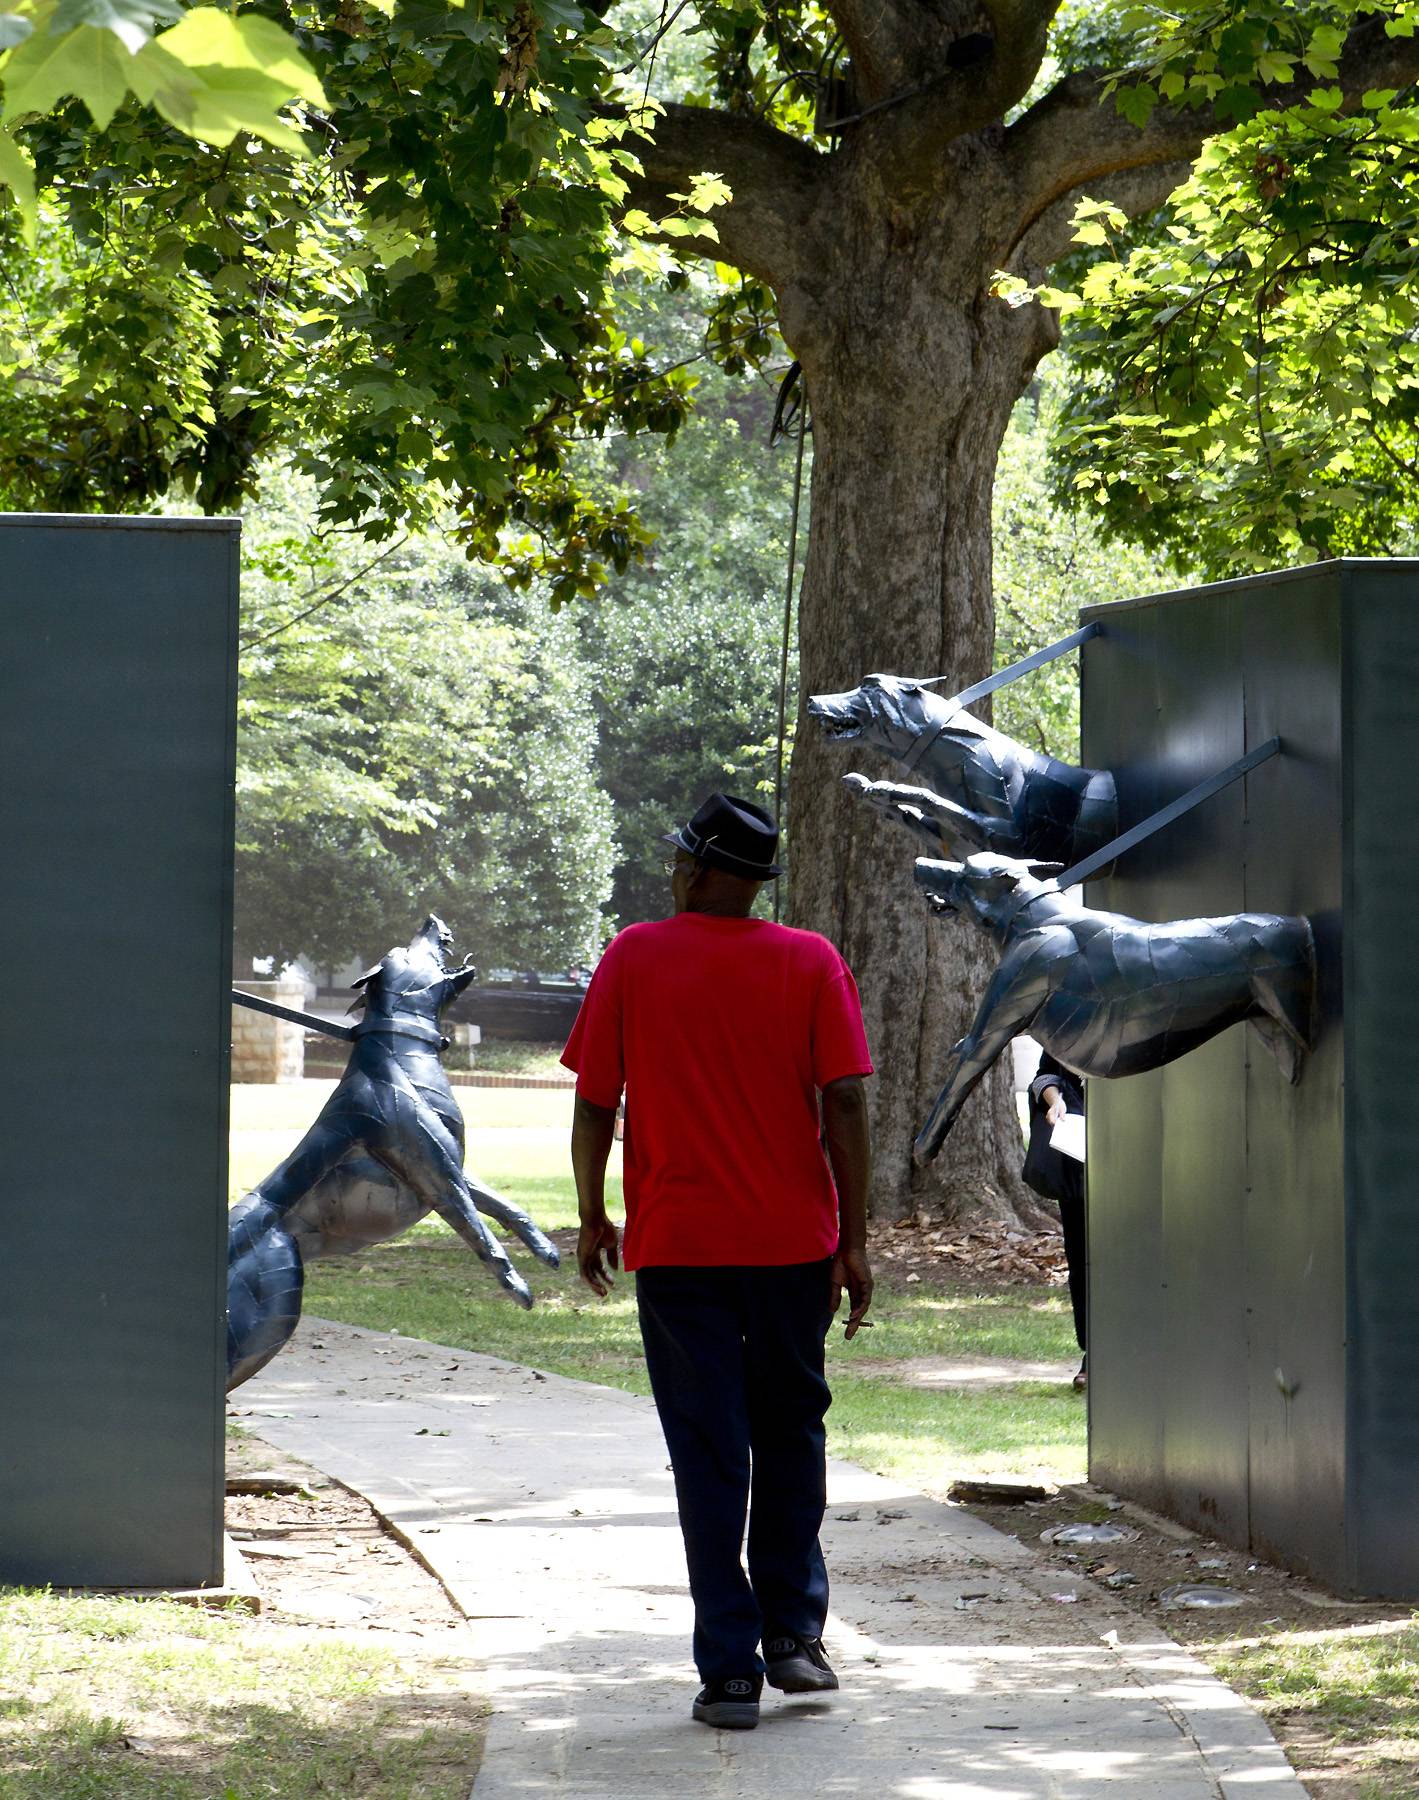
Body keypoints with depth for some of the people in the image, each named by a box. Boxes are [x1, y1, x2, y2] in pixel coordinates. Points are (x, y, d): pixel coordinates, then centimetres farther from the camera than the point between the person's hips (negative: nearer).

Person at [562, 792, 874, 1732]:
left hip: (676, 1244, -1)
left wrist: (593, 1219, 11)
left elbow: (594, 1102, -2)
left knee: (709, 1454, 2)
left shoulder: (633, 959, -3)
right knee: (790, 1431, 19)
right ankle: (794, 1632, 14)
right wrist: (855, 1240, -1)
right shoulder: (812, 962, -1)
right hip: (794, 1241, 1)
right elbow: (845, 1103, -6)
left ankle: (731, 1670, -1)